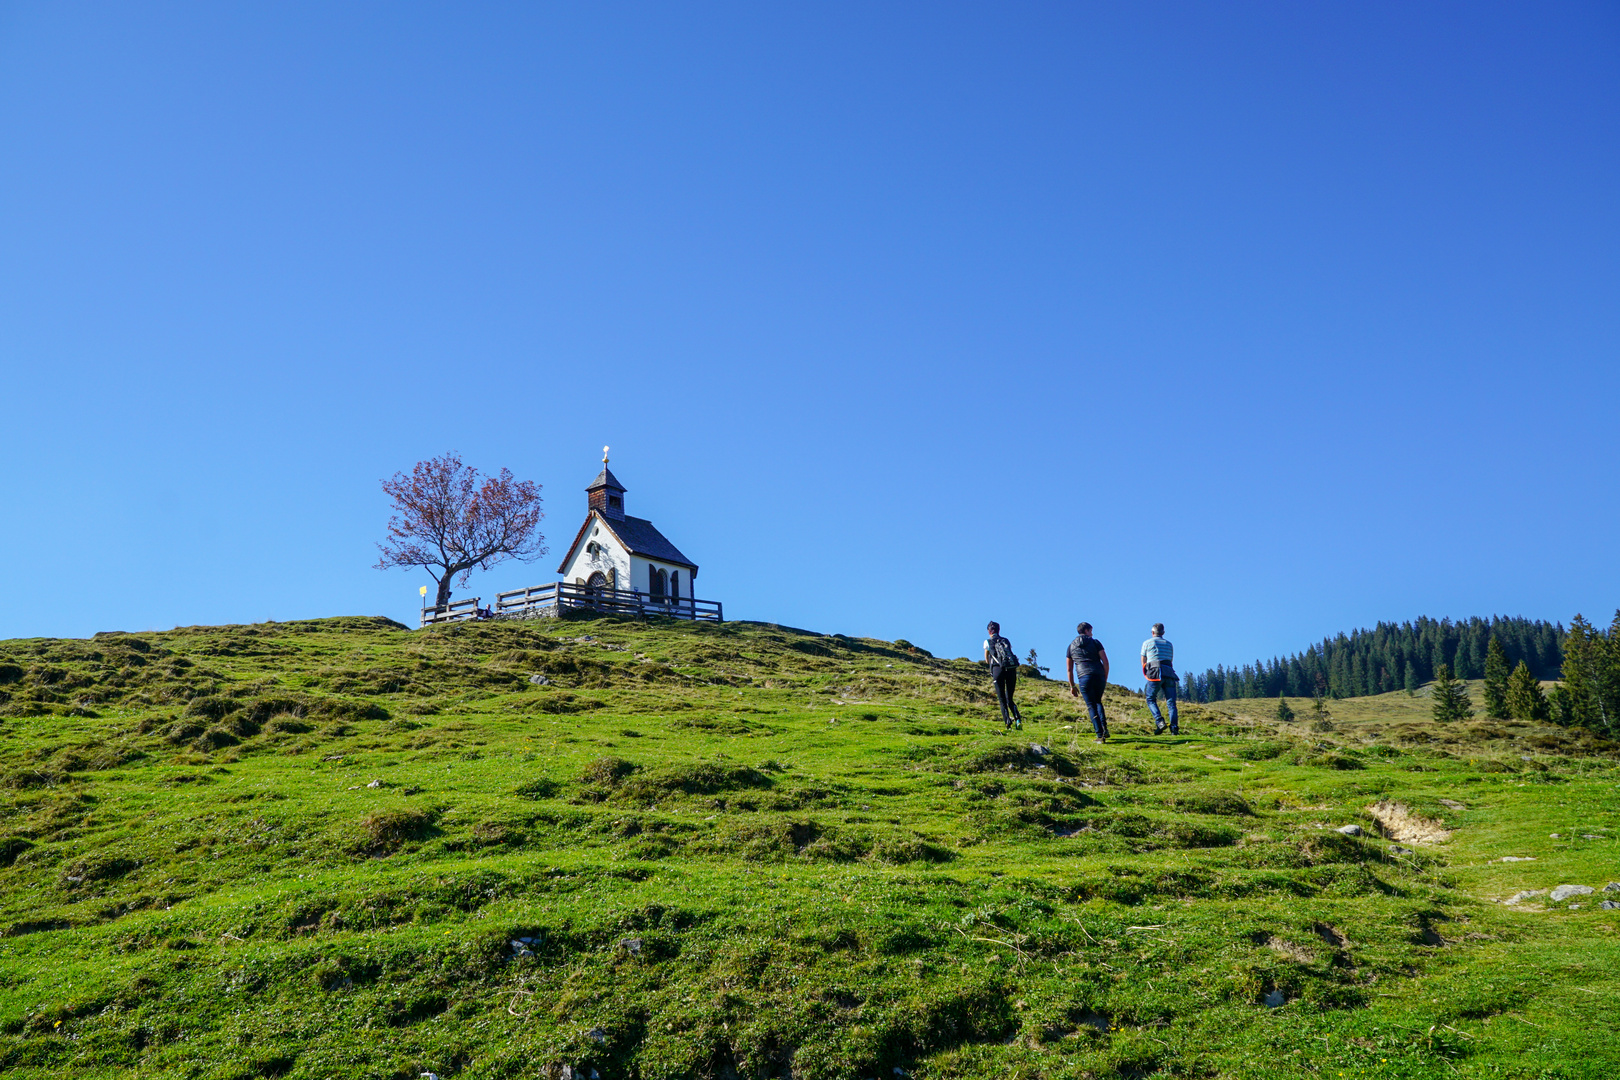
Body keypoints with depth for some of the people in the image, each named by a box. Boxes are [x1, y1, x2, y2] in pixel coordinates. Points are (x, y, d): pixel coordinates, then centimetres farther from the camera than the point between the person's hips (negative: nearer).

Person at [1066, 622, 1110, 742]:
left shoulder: (1071, 646, 16)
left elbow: (1069, 669, 15)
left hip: (1084, 678, -1)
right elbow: (1105, 661, 3)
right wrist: (1105, 679, 13)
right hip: (1099, 677, 1)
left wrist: (1072, 686, 20)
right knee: (1098, 702, 22)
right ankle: (1104, 729, 7)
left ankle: (1100, 735, -7)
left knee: (1091, 706, 3)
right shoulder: (1095, 642, 11)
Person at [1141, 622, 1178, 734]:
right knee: (1171, 702, 2)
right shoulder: (1169, 644, 23)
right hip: (1169, 674, 3)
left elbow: (1143, 662, 16)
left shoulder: (1147, 643, 12)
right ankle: (1174, 726, -13)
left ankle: (1159, 721, -12)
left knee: (1150, 699, 8)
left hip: (1155, 674, -3)